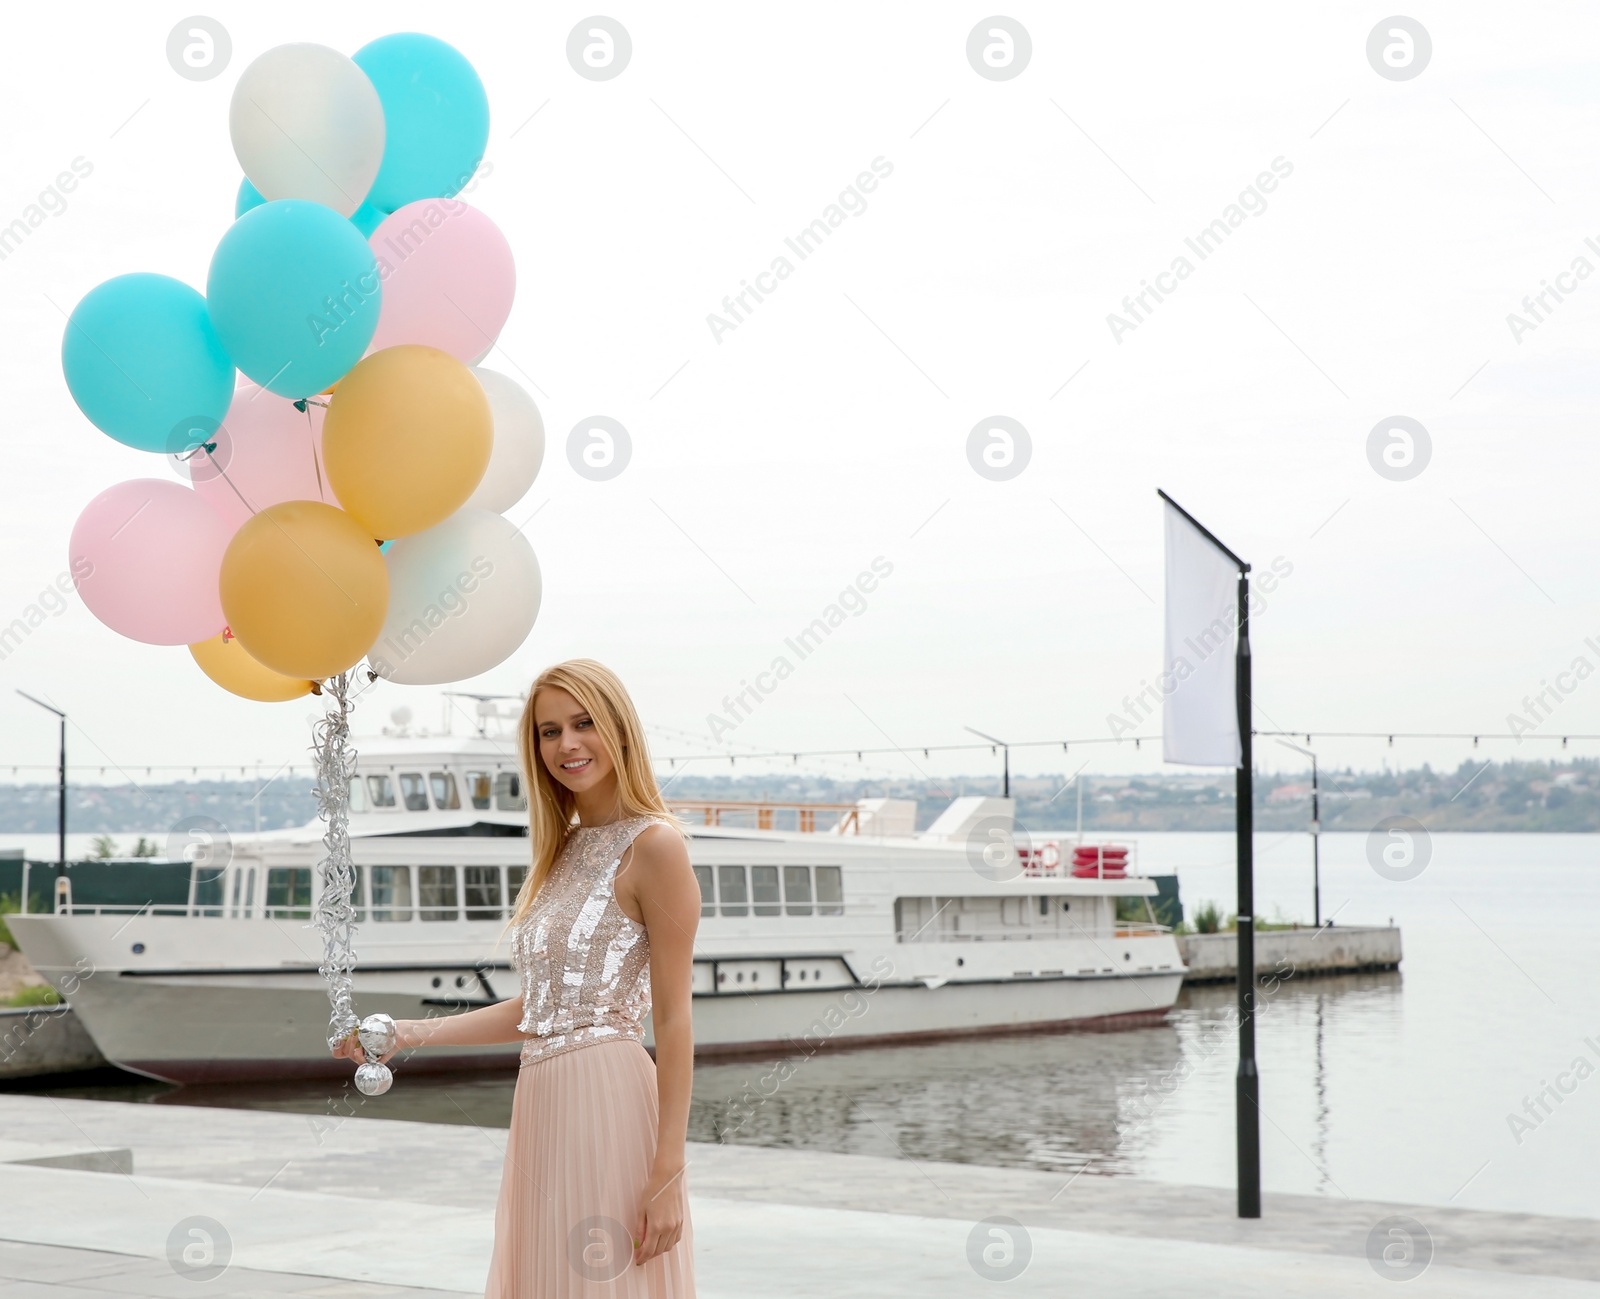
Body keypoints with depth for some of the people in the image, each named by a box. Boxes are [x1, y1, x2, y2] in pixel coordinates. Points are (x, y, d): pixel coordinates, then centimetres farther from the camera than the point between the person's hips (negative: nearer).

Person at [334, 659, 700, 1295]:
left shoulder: (652, 844, -8)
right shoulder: (563, 852, 16)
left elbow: (674, 1020, -12)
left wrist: (667, 1172, -16)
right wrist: (410, 1034, 13)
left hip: (609, 1105, -8)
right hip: (541, 1108, 8)